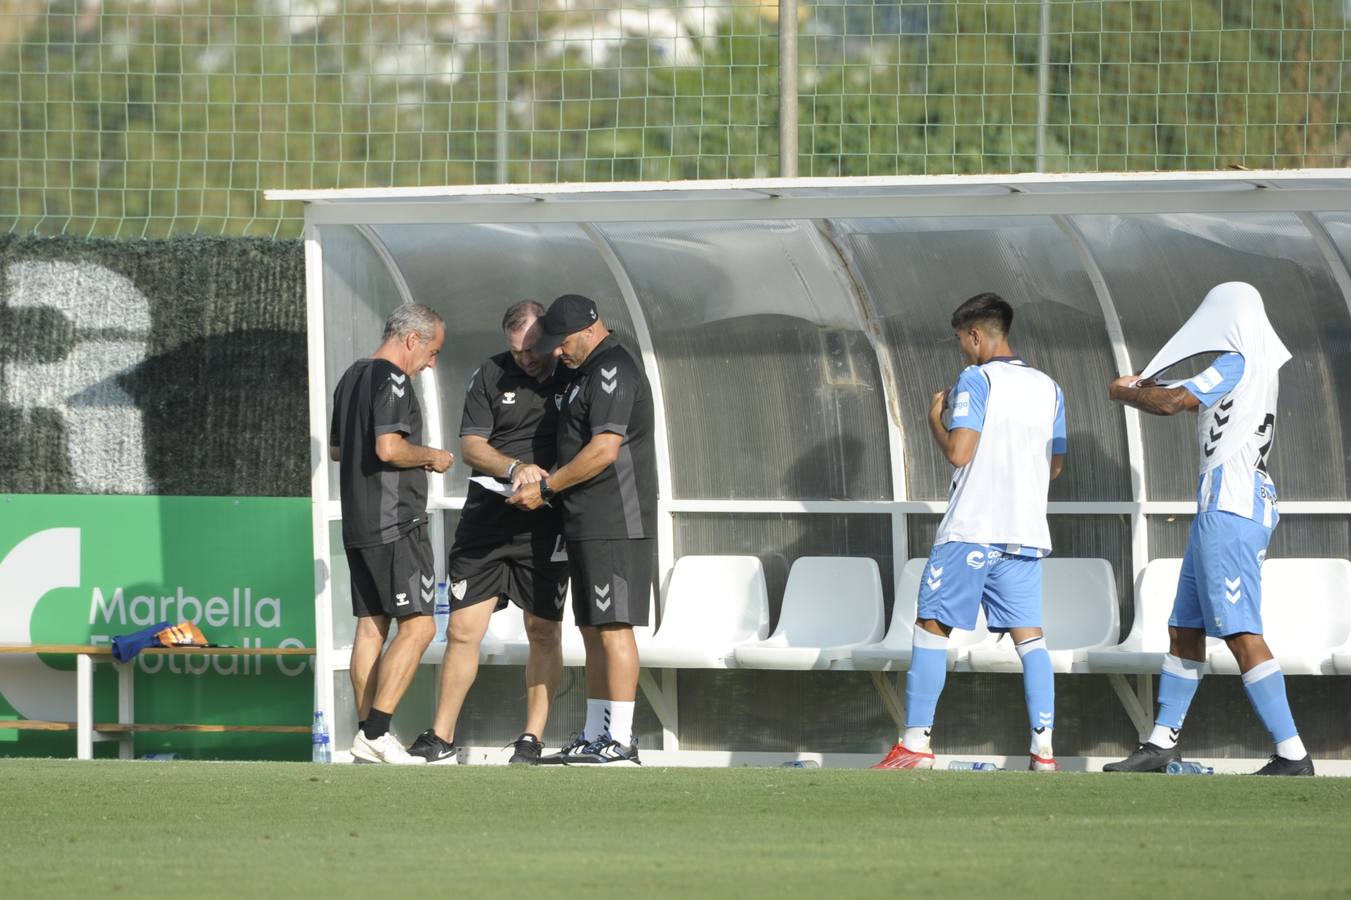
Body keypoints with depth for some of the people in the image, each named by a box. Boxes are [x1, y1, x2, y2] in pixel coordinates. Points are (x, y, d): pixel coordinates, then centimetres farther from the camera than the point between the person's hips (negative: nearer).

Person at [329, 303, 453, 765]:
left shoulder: (351, 378, 18)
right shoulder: (391, 380, -12)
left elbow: (336, 449, 26)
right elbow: (388, 448, -24)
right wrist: (431, 457, -6)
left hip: (358, 524, 10)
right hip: (394, 523, -10)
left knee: (371, 626, 9)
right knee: (418, 626, -9)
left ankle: (367, 733, 7)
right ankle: (376, 730, -16)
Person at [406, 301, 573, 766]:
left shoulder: (575, 377, 0)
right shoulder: (492, 376, 4)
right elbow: (471, 445, 1)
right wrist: (514, 468, -18)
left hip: (545, 524, -1)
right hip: (487, 518, 1)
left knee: (543, 632, 2)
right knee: (463, 630, -1)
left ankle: (532, 739, 9)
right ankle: (440, 739, 6)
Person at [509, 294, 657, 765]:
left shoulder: (612, 371, -12)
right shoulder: (591, 372, 20)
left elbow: (604, 449, -20)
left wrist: (546, 487, -13)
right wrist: (549, 486, 12)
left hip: (615, 525, -11)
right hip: (590, 526, 11)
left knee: (612, 627, -10)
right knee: (594, 630, 11)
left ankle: (620, 739, -11)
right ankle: (593, 737, 14)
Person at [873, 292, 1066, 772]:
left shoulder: (976, 380, -7)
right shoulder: (1049, 389, 12)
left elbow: (958, 453, -15)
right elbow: (1055, 466, 18)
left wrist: (936, 420, 3)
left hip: (972, 530, -6)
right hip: (1026, 530, 6)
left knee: (931, 627, 2)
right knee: (1029, 636, 4)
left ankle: (915, 744, -2)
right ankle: (1044, 748, -5)